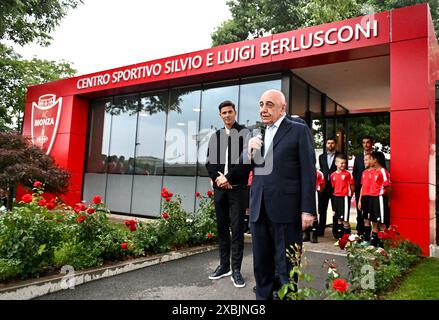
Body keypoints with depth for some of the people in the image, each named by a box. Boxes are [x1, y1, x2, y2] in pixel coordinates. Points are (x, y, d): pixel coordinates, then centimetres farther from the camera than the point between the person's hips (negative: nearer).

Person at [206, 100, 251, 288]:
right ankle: (224, 265, 21)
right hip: (220, 188, 5)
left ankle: (236, 269, 6)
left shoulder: (245, 133, -1)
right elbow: (209, 161, 11)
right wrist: (217, 178, -6)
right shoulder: (215, 136, 15)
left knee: (237, 229, -2)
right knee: (222, 228, 10)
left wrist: (228, 178, -13)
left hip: (237, 188, -5)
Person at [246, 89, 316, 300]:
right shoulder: (256, 135, 16)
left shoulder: (299, 130, -1)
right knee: (261, 266, 14)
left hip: (286, 209, -5)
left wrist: (308, 209, -12)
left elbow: (308, 172, -6)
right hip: (259, 210, 6)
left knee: (286, 267, 5)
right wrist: (249, 150, -4)